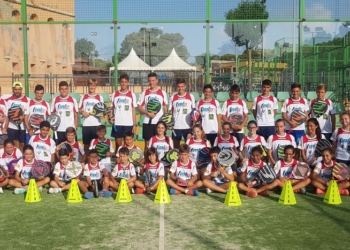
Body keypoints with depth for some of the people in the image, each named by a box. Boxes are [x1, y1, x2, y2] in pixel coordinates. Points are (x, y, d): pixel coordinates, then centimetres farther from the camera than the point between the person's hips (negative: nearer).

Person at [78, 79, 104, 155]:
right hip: (86, 124, 2)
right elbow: (79, 109, 11)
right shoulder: (84, 97, 8)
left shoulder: (99, 97, 4)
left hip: (96, 124, -2)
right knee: (86, 144, 9)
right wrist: (82, 112, -9)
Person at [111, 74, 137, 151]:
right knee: (118, 143, 6)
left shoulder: (132, 95, 3)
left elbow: (133, 110, 3)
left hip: (129, 123, -1)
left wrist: (135, 124, -2)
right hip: (117, 123, 1)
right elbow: (112, 109, 11)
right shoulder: (115, 94, 7)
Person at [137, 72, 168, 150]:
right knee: (147, 143, 5)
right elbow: (139, 107, 5)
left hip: (159, 122, -1)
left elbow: (165, 107, 8)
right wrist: (148, 113, -11)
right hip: (147, 122, 1)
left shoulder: (162, 93, 5)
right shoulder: (145, 93, 6)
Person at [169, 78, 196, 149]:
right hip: (176, 126, 1)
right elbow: (170, 112, 8)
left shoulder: (190, 96, 2)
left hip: (188, 126, -1)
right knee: (176, 145, 10)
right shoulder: (173, 97, 5)